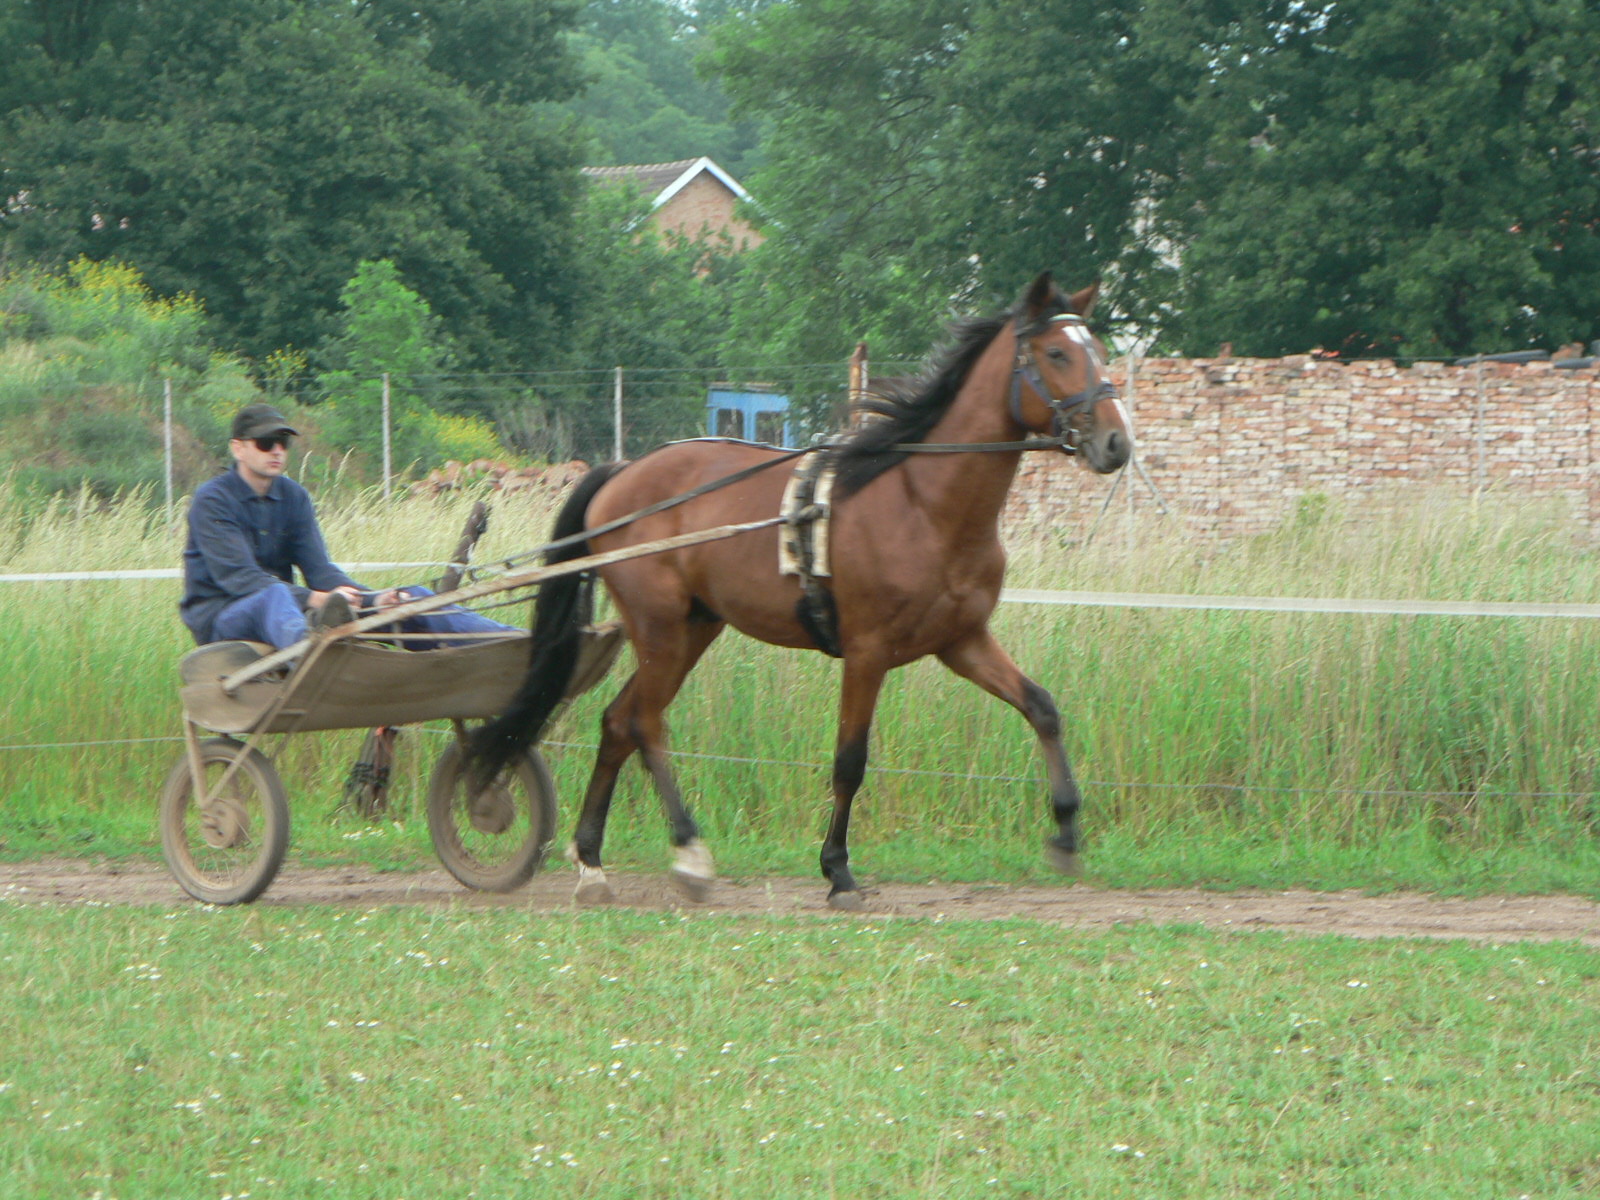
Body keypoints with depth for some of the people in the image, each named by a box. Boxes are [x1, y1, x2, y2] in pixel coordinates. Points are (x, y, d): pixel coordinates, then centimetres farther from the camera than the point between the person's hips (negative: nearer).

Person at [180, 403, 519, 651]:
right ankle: (308, 641, -82)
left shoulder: (294, 497, 10)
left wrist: (375, 600, -20)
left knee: (408, 597, -7)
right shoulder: (212, 500, -9)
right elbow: (239, 577, -22)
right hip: (220, 617, -7)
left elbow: (320, 570, 0)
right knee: (274, 596, -43)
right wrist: (313, 600, -36)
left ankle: (512, 641, -26)